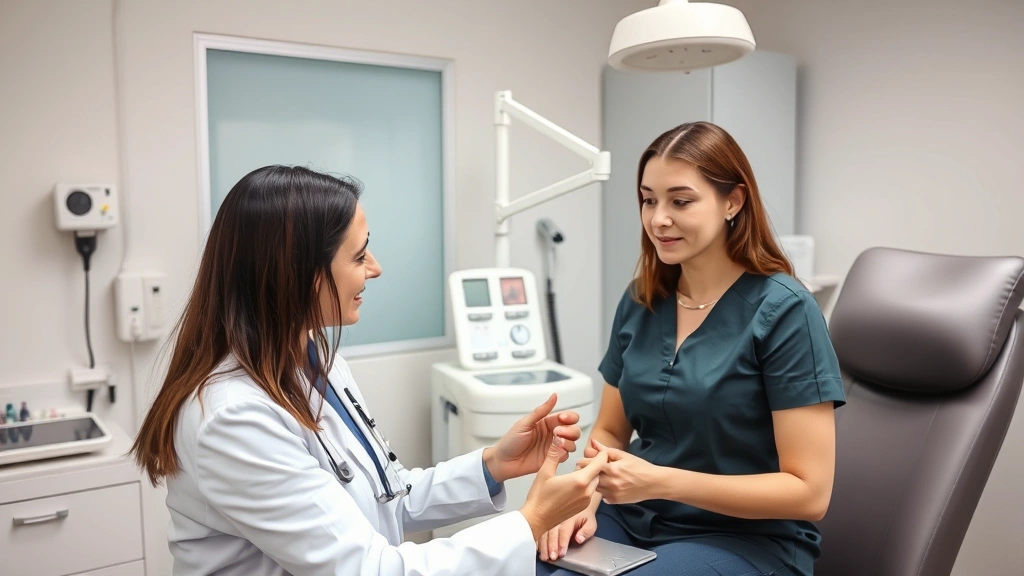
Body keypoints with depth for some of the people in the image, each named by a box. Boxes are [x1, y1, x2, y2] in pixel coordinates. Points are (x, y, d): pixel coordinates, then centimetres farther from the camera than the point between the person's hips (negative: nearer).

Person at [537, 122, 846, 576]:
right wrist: (585, 498, -9)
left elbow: (809, 491, -14)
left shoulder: (783, 310, -13)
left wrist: (661, 481, -23)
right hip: (633, 520, 5)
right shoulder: (640, 301, 2)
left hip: (747, 540, -4)